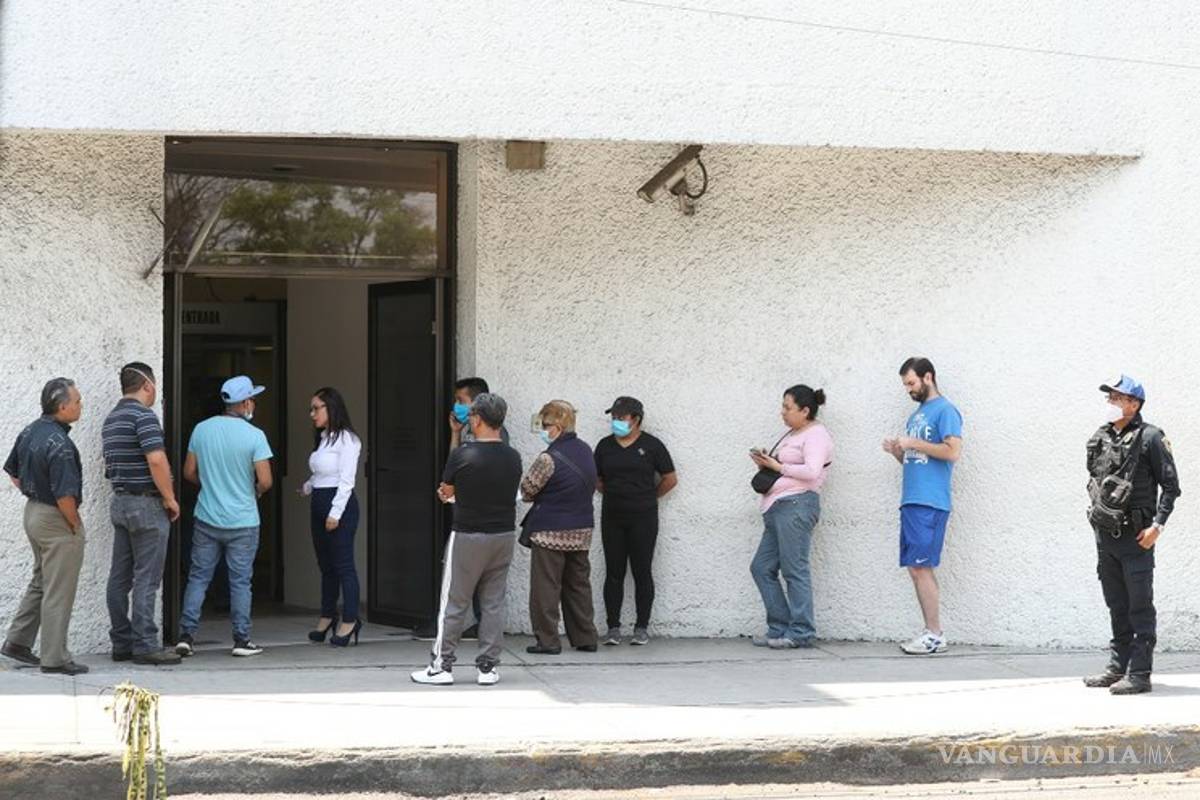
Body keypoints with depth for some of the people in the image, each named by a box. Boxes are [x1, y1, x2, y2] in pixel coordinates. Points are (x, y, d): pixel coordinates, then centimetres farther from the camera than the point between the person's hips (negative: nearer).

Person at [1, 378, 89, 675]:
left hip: (33, 511, 9)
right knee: (58, 593, 1)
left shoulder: (30, 432, 3)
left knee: (39, 582, 22)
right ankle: (55, 658, 7)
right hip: (56, 520, -9)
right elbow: (65, 496, -27)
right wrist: (75, 525, -13)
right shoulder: (60, 445, -25)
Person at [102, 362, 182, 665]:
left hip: (120, 502, 9)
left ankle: (121, 643, 12)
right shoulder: (143, 416, -14)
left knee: (120, 577, 8)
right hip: (147, 504, -9)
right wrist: (170, 499, -13)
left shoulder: (111, 419, 15)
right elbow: (157, 461, -22)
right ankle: (144, 645, -6)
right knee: (146, 579, -6)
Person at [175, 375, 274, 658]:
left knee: (198, 576, 9)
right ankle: (242, 640, 9)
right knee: (240, 581, 5)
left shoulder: (202, 429, 0)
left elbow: (189, 472, 6)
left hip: (207, 518, 3)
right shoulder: (254, 436, -12)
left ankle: (186, 635, 5)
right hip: (242, 521, -3)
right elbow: (265, 481, -14)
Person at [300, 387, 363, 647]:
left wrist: (335, 513, -18)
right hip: (319, 504, 9)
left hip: (340, 505, -9)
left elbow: (346, 479, -15)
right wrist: (307, 486, 9)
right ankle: (327, 616, 21)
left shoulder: (346, 439, -10)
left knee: (343, 564, -6)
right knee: (325, 564, 13)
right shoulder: (322, 439, 16)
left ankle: (350, 620, -2)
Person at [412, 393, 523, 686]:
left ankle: (441, 666, 8)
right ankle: (488, 667, 10)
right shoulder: (513, 458, -1)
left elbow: (445, 492, -1)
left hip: (468, 537, -4)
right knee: (494, 602, 9)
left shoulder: (462, 455, -14)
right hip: (504, 535, 4)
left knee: (454, 603, 4)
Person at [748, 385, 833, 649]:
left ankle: (801, 632, -6)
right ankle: (780, 628, 11)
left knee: (794, 570, -9)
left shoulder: (816, 435, -6)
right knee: (762, 568, 7)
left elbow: (812, 471, -19)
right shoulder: (791, 434, 23)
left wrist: (777, 466, -11)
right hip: (778, 507, 10)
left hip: (797, 505, -10)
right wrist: (766, 463, 6)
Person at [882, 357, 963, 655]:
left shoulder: (944, 411, -5)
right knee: (916, 569, 7)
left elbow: (953, 451, -16)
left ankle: (935, 635, -7)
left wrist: (913, 444, -12)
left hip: (930, 503, -9)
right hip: (911, 501, 9)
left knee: (921, 567, -11)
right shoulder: (916, 415, 22)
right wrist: (896, 451, 7)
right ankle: (931, 633, 10)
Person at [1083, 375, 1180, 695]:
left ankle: (1139, 674, 0)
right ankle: (1118, 667, 23)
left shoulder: (1150, 438, -7)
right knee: (1117, 606, 15)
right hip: (1105, 535, 6)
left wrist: (1157, 525, -14)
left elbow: (1171, 485, -7)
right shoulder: (1099, 438, 10)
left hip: (1136, 536, -6)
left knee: (1140, 608, -3)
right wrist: (1096, 514, 13)